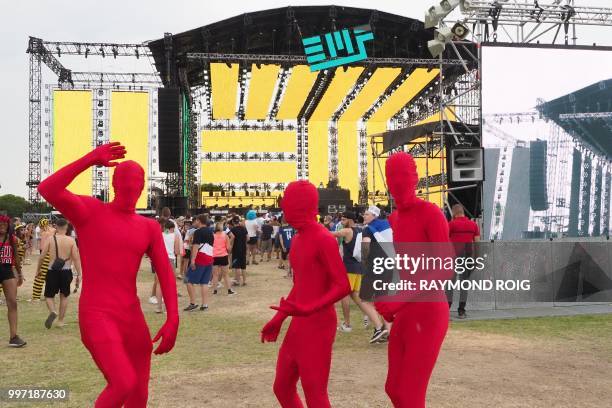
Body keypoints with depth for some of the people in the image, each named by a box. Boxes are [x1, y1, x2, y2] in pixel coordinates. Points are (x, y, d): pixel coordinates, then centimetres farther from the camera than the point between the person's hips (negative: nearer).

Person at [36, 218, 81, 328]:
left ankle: (52, 312, -17)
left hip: (52, 270, -1)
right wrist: (79, 274, 0)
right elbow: (76, 259, -5)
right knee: (64, 296, 18)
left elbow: (41, 257, -2)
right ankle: (60, 321, 21)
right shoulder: (71, 240, -3)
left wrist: (38, 270, 13)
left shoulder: (50, 239, -3)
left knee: (49, 295, 13)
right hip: (66, 271, 1)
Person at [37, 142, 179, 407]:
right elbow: (46, 190, -22)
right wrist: (90, 159, -19)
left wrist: (173, 320, -8)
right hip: (96, 318, -6)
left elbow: (166, 274, 4)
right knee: (124, 386, -24)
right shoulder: (88, 209, -2)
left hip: (133, 319, 6)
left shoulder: (149, 227, 10)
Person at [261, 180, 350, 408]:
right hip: (299, 326, 10)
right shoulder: (298, 240, 14)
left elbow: (343, 286, -20)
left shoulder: (323, 239, -16)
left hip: (318, 327, -9)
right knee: (282, 388, 16)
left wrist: (307, 309, -31)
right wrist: (278, 319, 18)